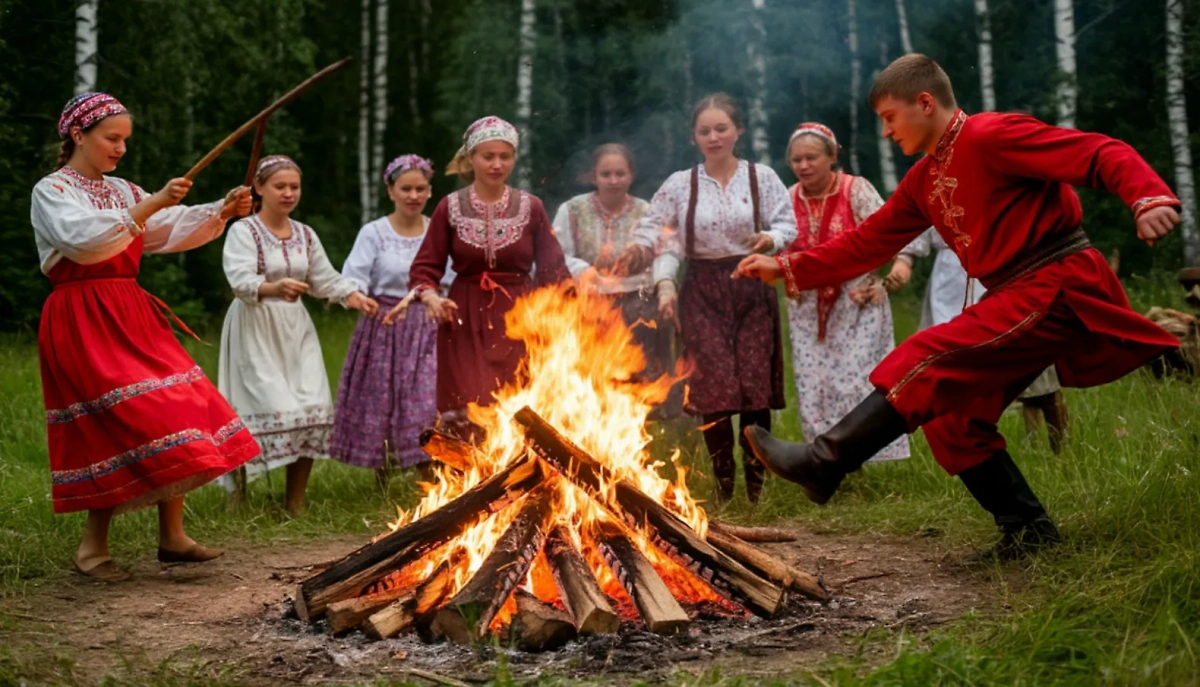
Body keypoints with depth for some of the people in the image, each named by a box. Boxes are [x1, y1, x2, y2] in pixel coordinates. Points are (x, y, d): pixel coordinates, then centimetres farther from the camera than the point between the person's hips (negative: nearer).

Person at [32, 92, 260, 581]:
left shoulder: (123, 191, 18)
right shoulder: (52, 191, -3)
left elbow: (170, 230, 10)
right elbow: (84, 239, -21)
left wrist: (220, 212, -6)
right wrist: (149, 206, -25)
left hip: (130, 315, 7)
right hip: (81, 320, -7)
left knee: (172, 409, -1)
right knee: (123, 423, -13)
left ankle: (172, 537, 5)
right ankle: (91, 547, -1)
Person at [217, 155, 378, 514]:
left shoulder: (305, 235, 13)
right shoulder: (243, 231, -6)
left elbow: (326, 279, 16)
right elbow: (241, 281, -21)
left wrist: (354, 295, -3)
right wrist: (275, 288, -41)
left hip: (295, 330, 6)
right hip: (256, 332, -6)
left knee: (313, 410, -5)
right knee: (269, 408, -15)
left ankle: (296, 499, 6)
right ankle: (239, 491, 2)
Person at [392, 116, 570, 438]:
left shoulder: (531, 207, 4)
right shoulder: (450, 208, 3)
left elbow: (553, 269, 5)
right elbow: (425, 268, 4)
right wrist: (430, 297, -16)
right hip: (466, 322, 0)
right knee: (468, 417, -7)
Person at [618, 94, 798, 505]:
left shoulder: (762, 177, 3)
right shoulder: (680, 185, 4)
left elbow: (788, 225, 0)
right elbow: (666, 239, 1)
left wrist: (771, 239, -21)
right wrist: (665, 283, -13)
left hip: (752, 289, 0)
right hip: (703, 292, 0)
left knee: (755, 383, -3)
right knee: (713, 388, -6)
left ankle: (756, 481, 12)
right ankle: (722, 483, 9)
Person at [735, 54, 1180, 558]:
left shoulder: (993, 136, -11)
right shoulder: (923, 181, 16)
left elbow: (1104, 154, -17)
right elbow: (867, 242, 20)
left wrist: (1150, 197, -36)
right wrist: (787, 268, 14)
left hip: (1057, 287, -10)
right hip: (1016, 299, 10)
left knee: (931, 360, -20)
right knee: (950, 414, 5)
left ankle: (824, 463, -20)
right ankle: (1027, 529, 10)